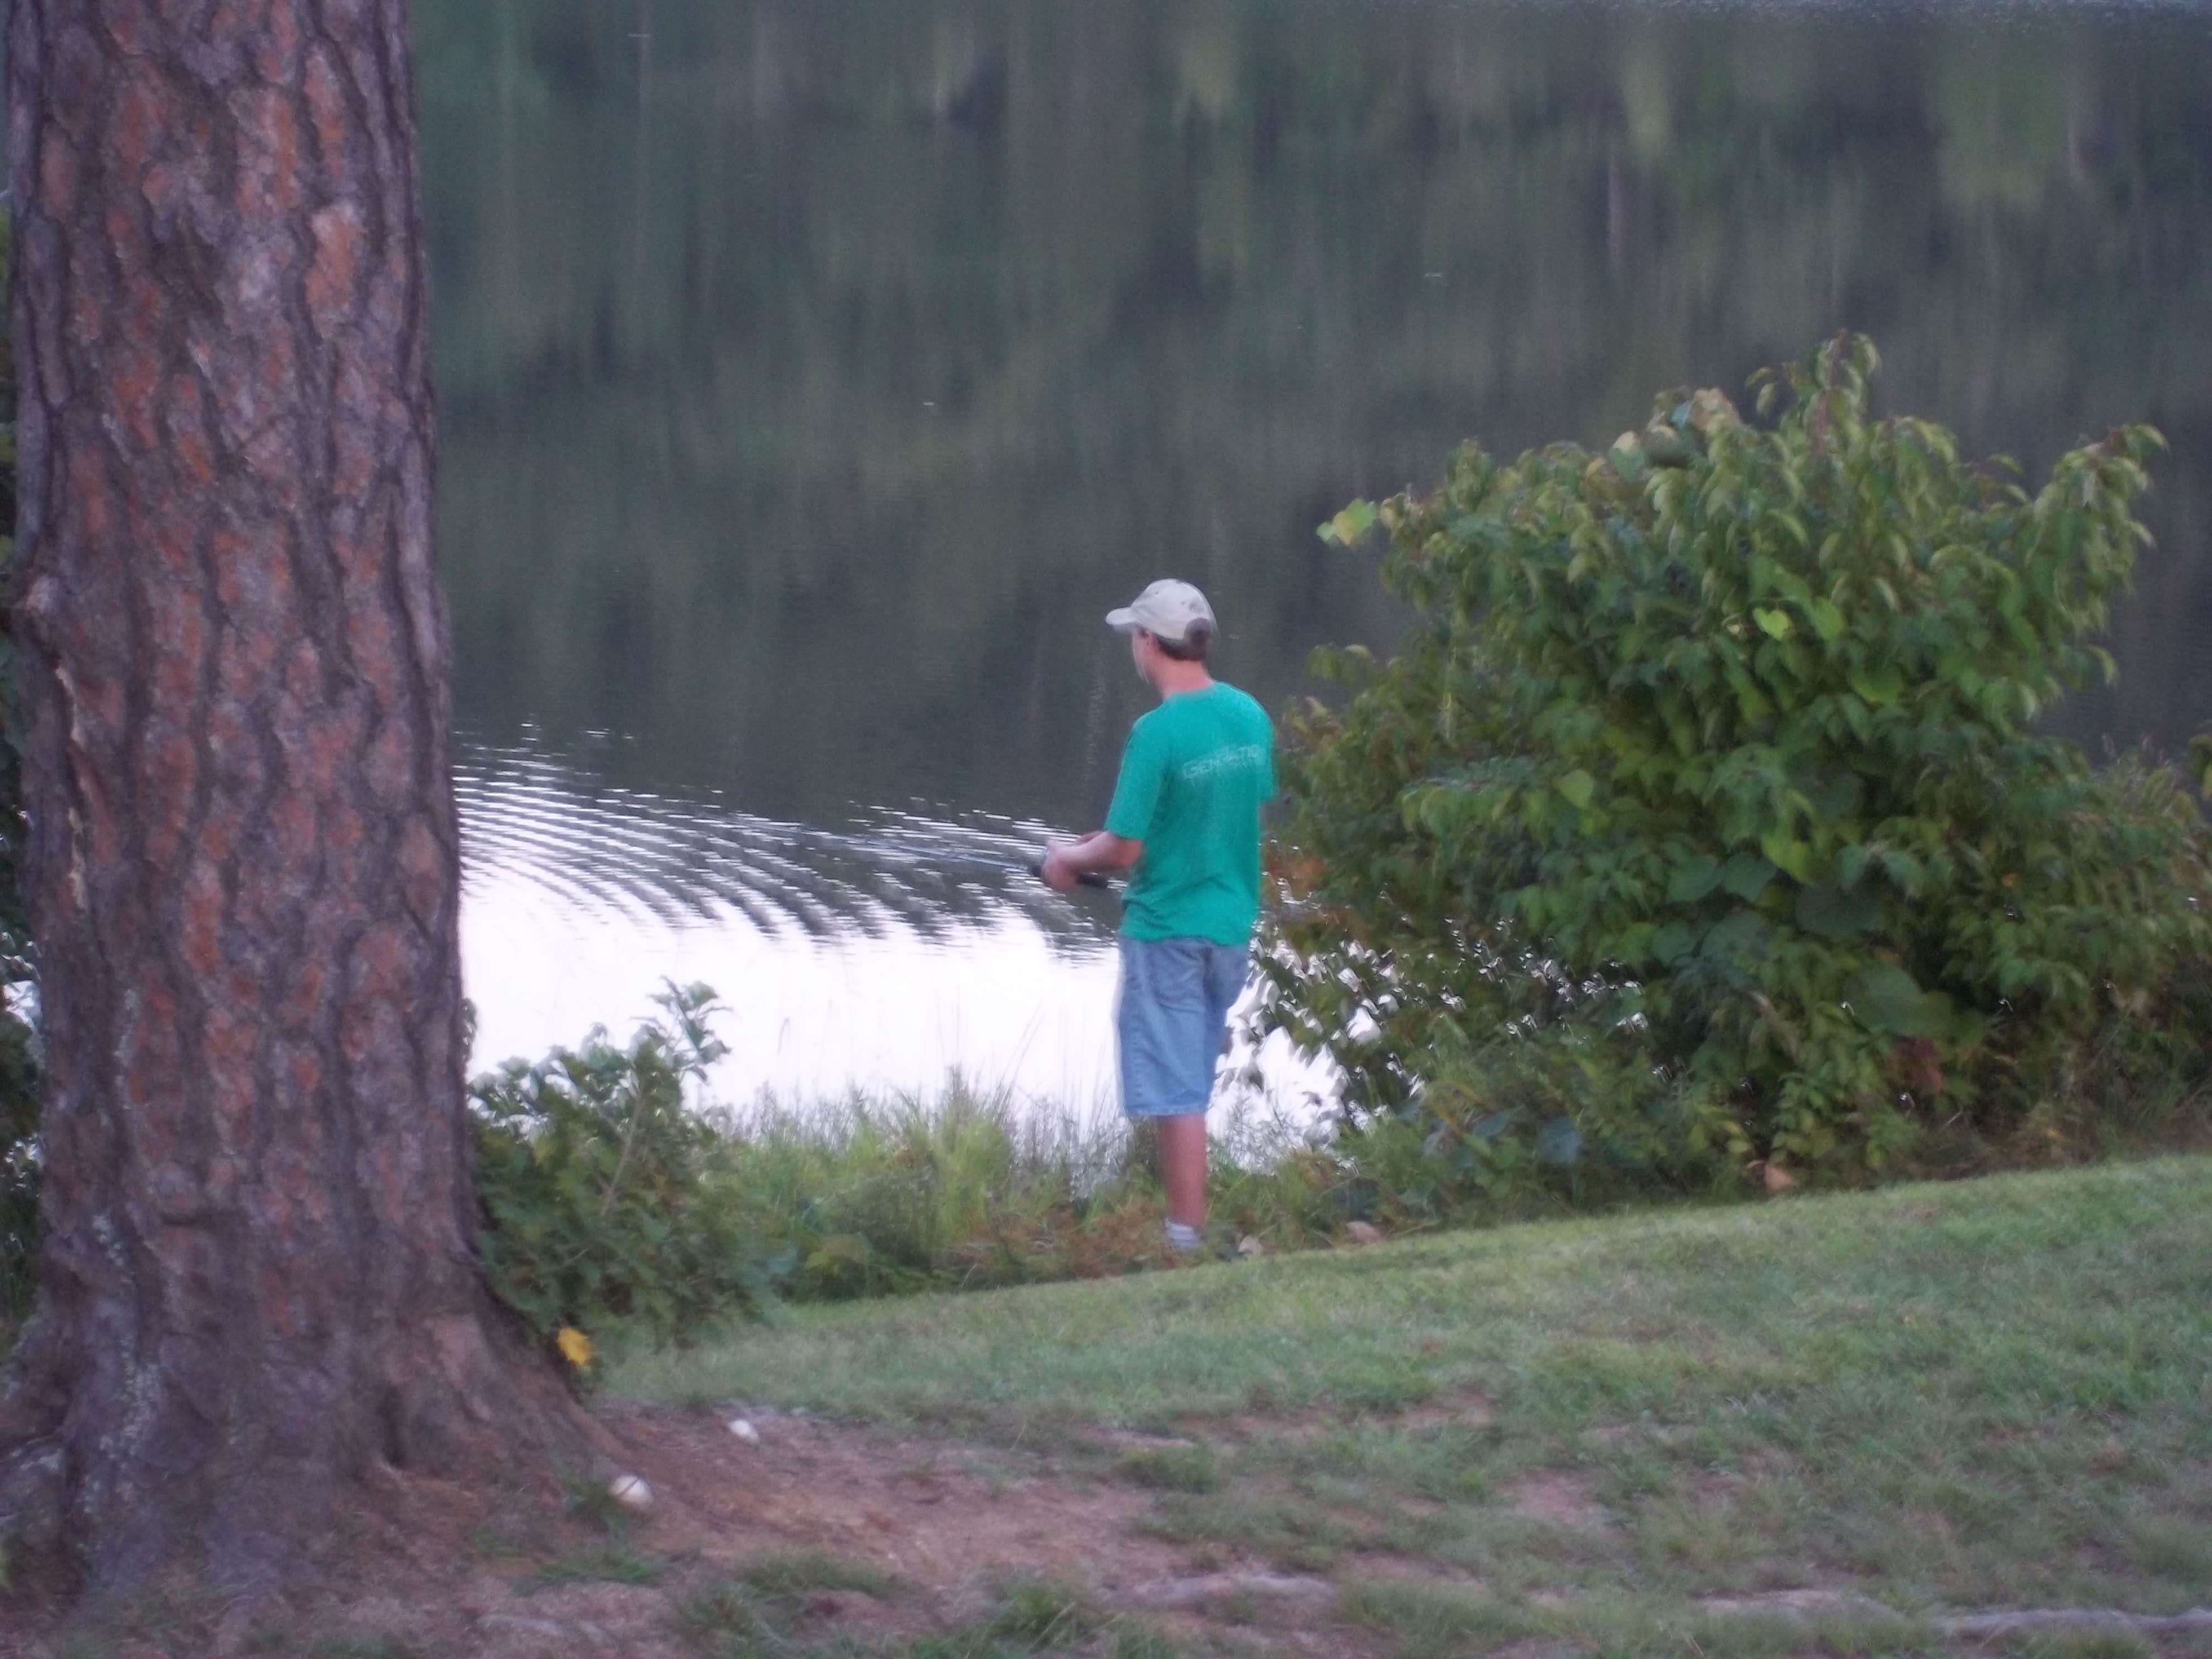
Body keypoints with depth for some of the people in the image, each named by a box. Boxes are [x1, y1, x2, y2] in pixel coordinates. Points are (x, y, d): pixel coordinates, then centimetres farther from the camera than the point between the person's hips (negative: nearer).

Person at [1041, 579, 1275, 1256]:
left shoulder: (1158, 732, -20)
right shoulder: (1251, 717, 2)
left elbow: (1125, 850, -18)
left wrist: (1073, 858, 4)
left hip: (1167, 931, -7)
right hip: (1232, 926, 7)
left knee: (1177, 1094, -1)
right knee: (1192, 1088, 18)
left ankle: (1188, 1238, 0)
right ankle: (1187, 1215, 24)